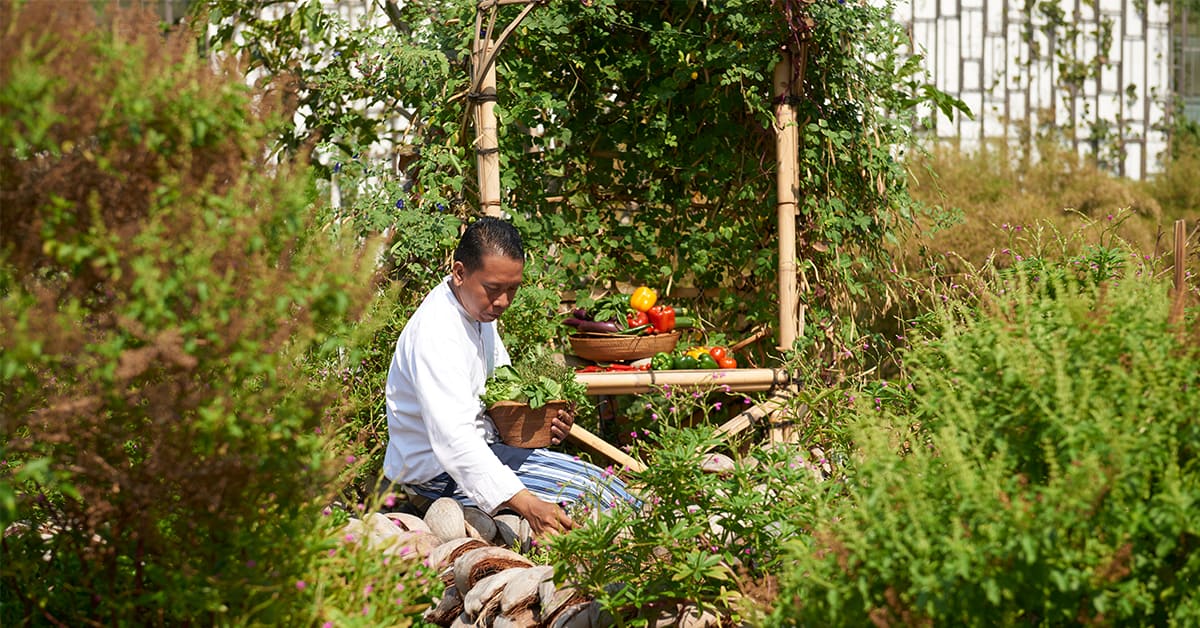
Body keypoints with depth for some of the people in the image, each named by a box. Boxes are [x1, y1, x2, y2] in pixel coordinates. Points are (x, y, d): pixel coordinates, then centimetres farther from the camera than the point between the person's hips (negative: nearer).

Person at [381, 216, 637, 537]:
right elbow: (453, 439, -36)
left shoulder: (480, 310, 6)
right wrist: (525, 503, -46)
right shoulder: (435, 333, -26)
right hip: (436, 471, -10)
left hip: (476, 447, 10)